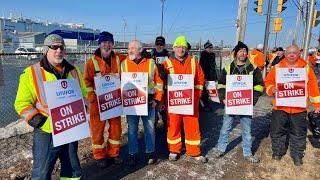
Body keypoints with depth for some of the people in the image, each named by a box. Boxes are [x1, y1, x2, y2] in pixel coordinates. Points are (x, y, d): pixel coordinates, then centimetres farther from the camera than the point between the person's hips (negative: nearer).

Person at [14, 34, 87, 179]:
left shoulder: (73, 71, 7)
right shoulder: (31, 73, -7)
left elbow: (84, 94, 16)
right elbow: (22, 103, -6)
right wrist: (36, 120, -17)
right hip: (46, 132, -4)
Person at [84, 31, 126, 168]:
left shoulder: (118, 59, 3)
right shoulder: (92, 62, -6)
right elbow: (87, 81, -5)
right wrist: (92, 97, -12)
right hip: (98, 102, -3)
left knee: (115, 127, 12)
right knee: (98, 128, 7)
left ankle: (113, 153, 30)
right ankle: (99, 156, 24)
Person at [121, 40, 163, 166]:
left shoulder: (151, 63, 0)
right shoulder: (124, 64, 2)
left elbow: (159, 82, 3)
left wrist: (157, 99, -3)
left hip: (149, 102, 0)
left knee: (150, 128, 10)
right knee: (132, 129, 8)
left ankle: (150, 152, 27)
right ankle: (132, 154, 23)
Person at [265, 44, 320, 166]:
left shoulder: (306, 68, 3)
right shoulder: (277, 68, 2)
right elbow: (268, 82, 5)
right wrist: (272, 89, -16)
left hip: (299, 108, 0)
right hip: (280, 106, 0)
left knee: (299, 133, 11)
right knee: (277, 131, 11)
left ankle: (297, 155, 29)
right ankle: (277, 152, 31)